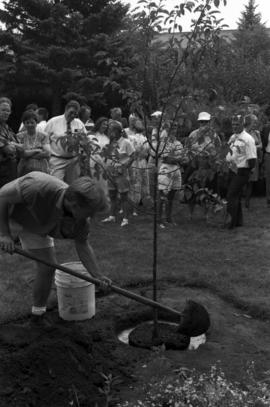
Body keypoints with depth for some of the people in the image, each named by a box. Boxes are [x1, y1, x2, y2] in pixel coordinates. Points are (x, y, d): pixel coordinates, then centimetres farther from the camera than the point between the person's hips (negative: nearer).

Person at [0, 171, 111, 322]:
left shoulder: (81, 221, -24)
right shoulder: (40, 187, -43)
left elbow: (83, 246, -9)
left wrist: (98, 276, -17)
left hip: (36, 227, 4)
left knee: (48, 267, -1)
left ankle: (39, 311, 18)